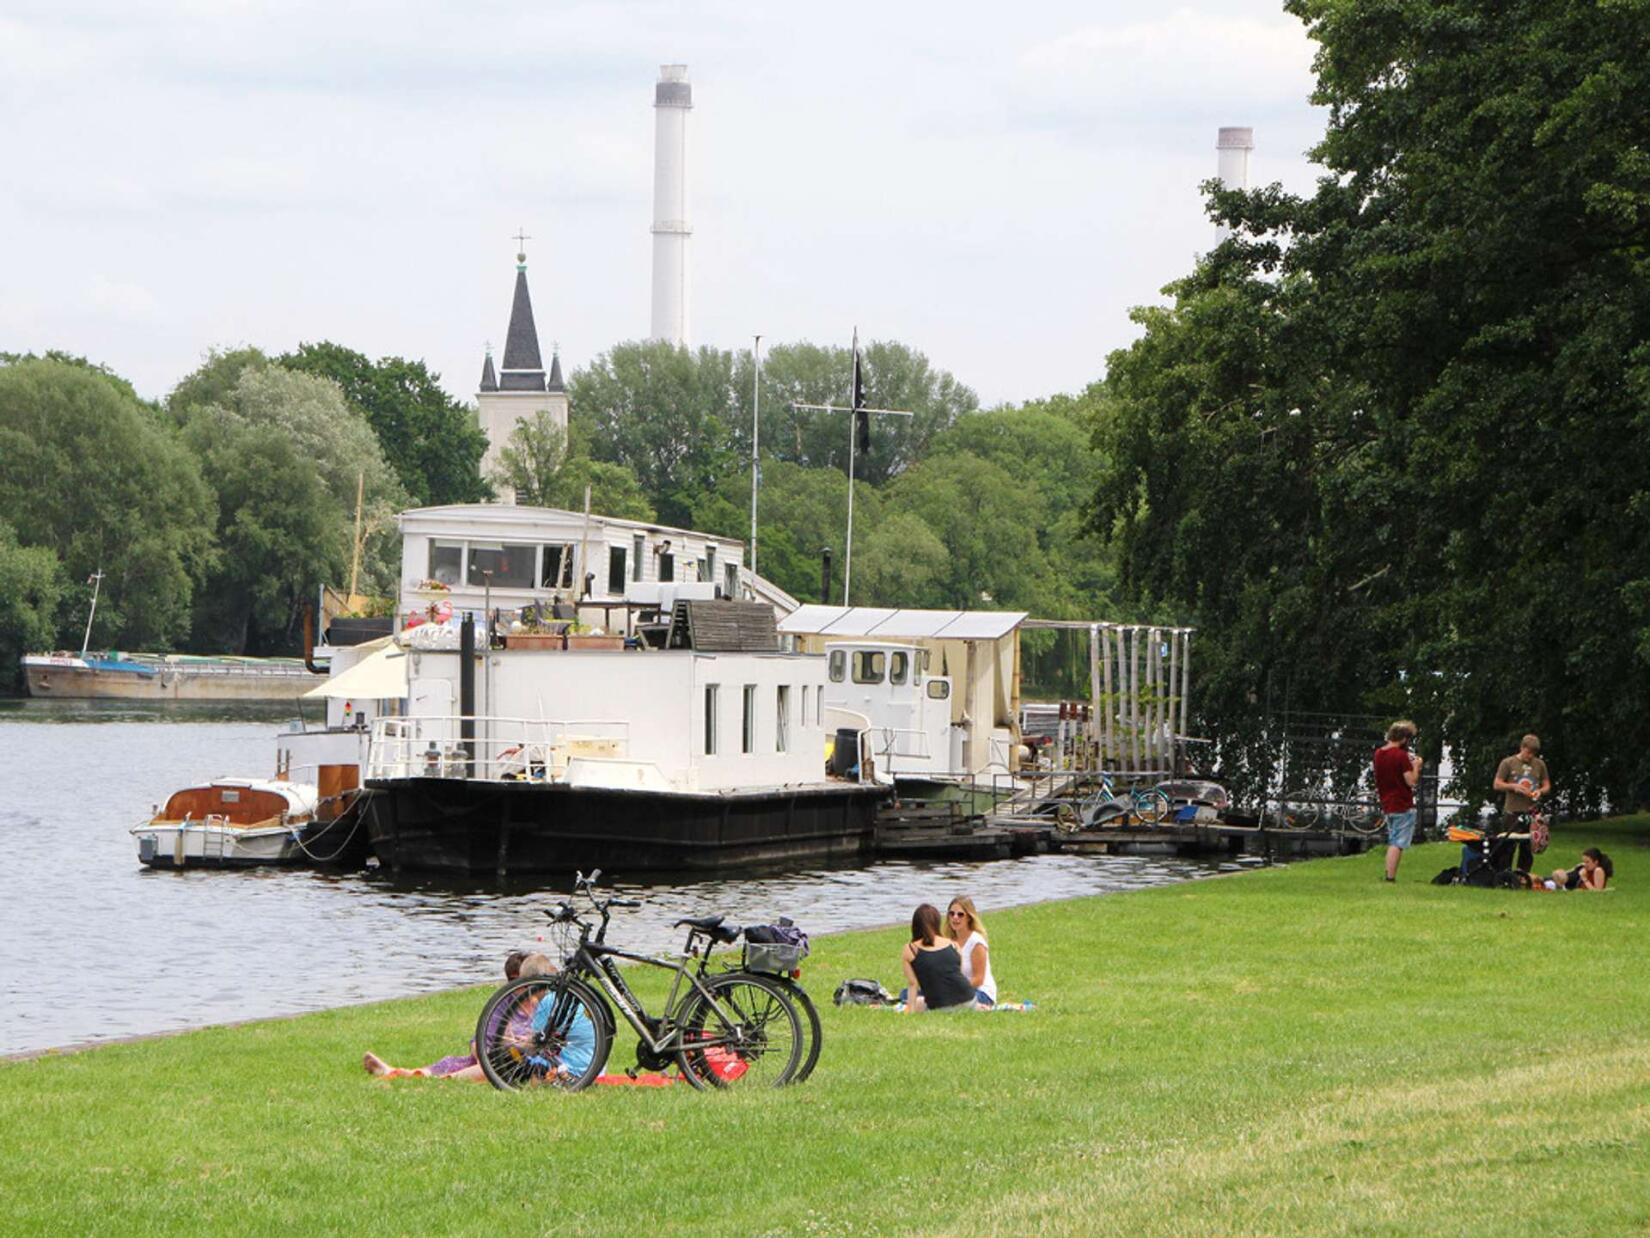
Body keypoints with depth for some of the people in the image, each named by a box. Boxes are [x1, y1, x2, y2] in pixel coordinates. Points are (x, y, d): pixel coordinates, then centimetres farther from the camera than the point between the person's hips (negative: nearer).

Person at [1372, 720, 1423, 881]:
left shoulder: (1378, 753, 7)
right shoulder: (1401, 755, -16)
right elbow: (1411, 781, -19)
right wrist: (1416, 766, -1)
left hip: (1387, 805, 7)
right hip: (1403, 806, -7)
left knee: (1392, 843, 16)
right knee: (1398, 844, -4)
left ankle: (1389, 875, 13)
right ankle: (1390, 876, -7)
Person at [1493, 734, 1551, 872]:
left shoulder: (1540, 765, 10)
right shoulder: (1508, 763, 1)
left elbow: (1547, 786, 16)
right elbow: (1497, 784, 1)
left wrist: (1540, 791, -7)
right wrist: (1514, 787, -14)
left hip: (1531, 813, 3)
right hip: (1512, 812, -3)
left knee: (1528, 850, 5)